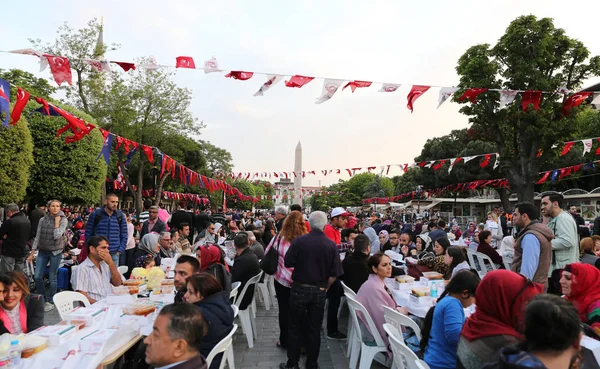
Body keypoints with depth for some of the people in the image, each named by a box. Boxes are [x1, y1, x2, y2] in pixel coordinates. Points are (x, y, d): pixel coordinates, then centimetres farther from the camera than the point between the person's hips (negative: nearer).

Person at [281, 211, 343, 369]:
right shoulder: (331, 245, -8)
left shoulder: (299, 241, -14)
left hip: (299, 289, -1)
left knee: (296, 328, 13)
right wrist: (325, 288, 8)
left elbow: (287, 263, -7)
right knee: (314, 329, 14)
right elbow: (334, 274, -7)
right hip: (319, 291, 2)